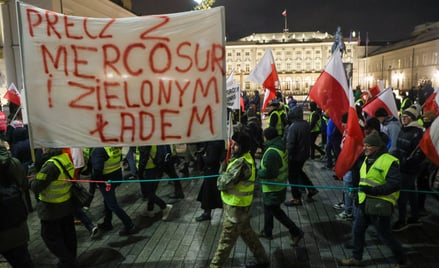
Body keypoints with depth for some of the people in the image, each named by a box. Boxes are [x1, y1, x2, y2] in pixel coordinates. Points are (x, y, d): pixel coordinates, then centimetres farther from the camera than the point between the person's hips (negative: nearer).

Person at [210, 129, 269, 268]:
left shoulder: (241, 163, -27)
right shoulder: (245, 157, 6)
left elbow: (224, 183, -27)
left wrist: (221, 177, -6)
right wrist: (225, 175, -4)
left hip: (236, 206, -10)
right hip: (240, 204, 10)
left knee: (226, 239, 5)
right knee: (246, 232, 23)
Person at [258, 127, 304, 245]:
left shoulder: (271, 152, -29)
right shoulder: (281, 147, 1)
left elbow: (268, 173, -29)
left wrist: (257, 173, -13)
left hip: (273, 188, -10)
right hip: (280, 184, 10)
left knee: (276, 211, 5)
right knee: (268, 207, 23)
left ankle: (296, 232, 11)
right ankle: (267, 231, 38)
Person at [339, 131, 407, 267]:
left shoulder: (389, 161, -17)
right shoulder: (367, 159, 10)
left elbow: (395, 184, -23)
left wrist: (373, 190, -30)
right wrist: (359, 194, 20)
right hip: (364, 203, 8)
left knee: (385, 236, 6)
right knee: (357, 230, 14)